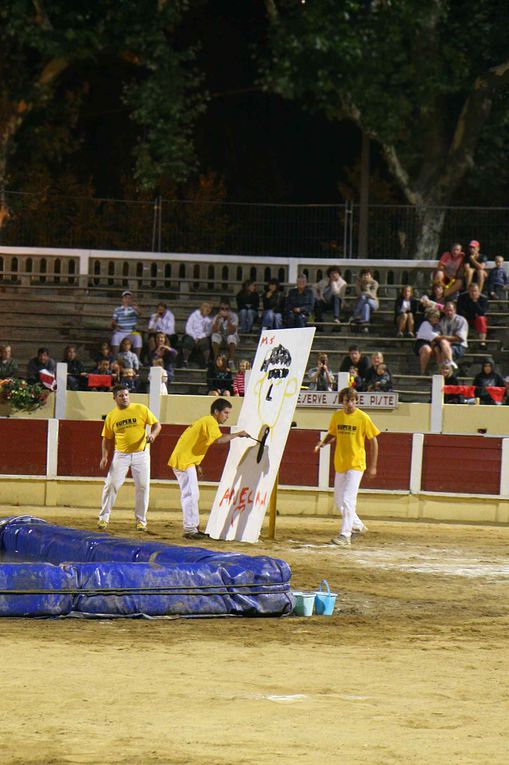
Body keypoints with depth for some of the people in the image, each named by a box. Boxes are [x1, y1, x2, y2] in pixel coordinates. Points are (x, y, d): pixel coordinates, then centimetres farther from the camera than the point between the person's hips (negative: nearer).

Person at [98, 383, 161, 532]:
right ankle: (104, 518, 4)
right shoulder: (111, 416, 2)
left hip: (140, 453, -1)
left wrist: (153, 435, -20)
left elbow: (156, 424, 2)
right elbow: (107, 438, 8)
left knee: (143, 486, -1)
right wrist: (104, 456, -4)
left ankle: (141, 520, 11)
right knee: (111, 484, -7)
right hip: (121, 455, 1)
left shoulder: (141, 409, -3)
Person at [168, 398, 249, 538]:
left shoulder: (205, 421, 19)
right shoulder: (210, 422, -12)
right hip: (184, 461, -10)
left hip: (186, 460, 10)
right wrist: (237, 435, -21)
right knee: (191, 495, -10)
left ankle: (194, 527, 20)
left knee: (192, 495, 15)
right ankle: (189, 529, -10)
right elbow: (219, 439, -30)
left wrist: (197, 466, 22)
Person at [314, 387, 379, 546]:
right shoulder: (337, 416, 4)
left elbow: (373, 441, -4)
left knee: (348, 499, -14)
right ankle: (357, 526, 35)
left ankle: (345, 536, -13)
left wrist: (373, 466, -6)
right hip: (340, 464, 6)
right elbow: (332, 434, 20)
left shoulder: (363, 418, -10)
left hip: (356, 464, -6)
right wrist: (323, 443, -3)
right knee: (339, 500, 16)